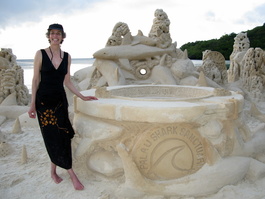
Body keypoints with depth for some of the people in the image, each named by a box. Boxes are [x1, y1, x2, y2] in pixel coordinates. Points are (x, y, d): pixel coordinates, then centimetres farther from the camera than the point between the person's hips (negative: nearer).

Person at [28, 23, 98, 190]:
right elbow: (36, 80, -3)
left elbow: (67, 82, 10)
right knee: (53, 138, -2)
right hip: (44, 100, -3)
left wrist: (82, 97, 5)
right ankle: (71, 173, 9)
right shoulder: (40, 54, -4)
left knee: (62, 137, 3)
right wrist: (33, 104, -5)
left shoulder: (67, 57, 6)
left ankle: (53, 171, 23)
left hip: (60, 100, 4)